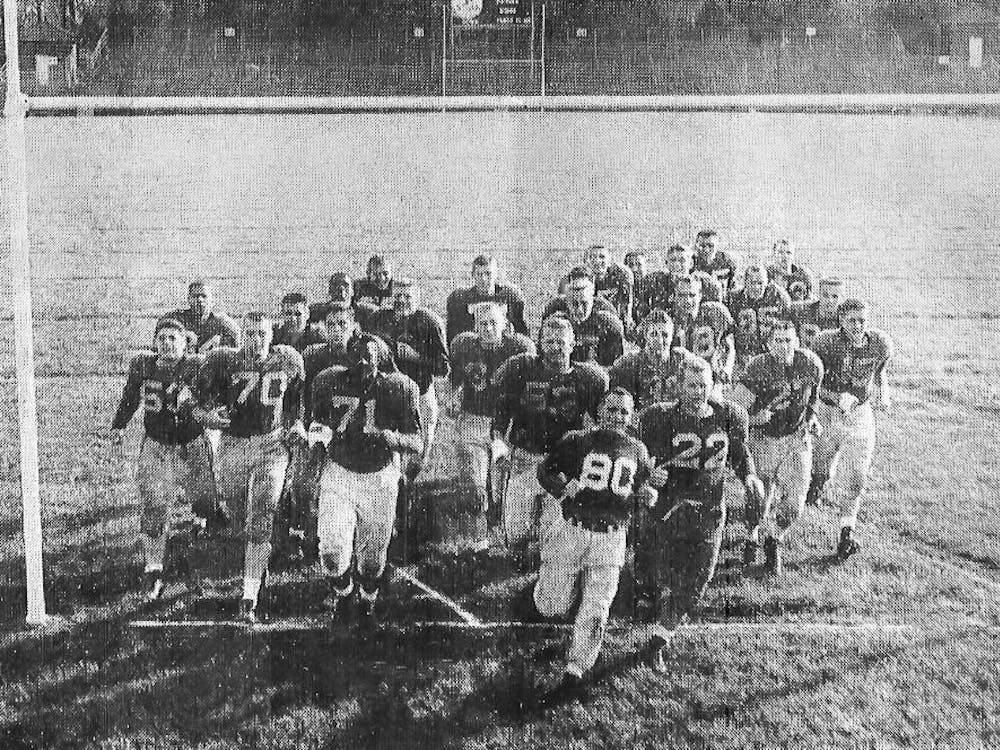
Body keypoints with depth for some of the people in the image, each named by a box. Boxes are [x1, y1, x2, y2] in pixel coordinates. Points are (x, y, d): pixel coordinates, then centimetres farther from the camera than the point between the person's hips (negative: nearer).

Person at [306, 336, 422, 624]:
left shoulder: (397, 388, -14)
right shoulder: (329, 382, -8)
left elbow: (416, 443, -12)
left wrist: (391, 438, -31)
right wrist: (318, 440, -5)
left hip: (380, 478, 0)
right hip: (338, 473, 1)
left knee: (372, 557, 10)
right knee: (332, 551, -11)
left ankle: (367, 600, 42)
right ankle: (339, 590, 24)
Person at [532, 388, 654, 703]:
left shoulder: (637, 451, 10)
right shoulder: (576, 441, -2)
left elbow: (641, 487, 22)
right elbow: (545, 471, 1)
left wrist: (647, 494, -1)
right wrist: (562, 487, -18)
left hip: (610, 537, 3)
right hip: (569, 529, -2)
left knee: (595, 612, -3)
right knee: (553, 607, 1)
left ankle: (574, 674, 9)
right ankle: (543, 586, 37)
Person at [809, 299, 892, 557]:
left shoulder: (880, 345, -10)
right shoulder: (825, 343, -19)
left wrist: (883, 395, -2)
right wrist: (838, 398, -29)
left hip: (860, 415, 1)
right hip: (826, 413, -1)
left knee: (855, 477, -5)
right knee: (822, 470, 11)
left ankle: (847, 531, 5)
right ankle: (816, 480, 49)